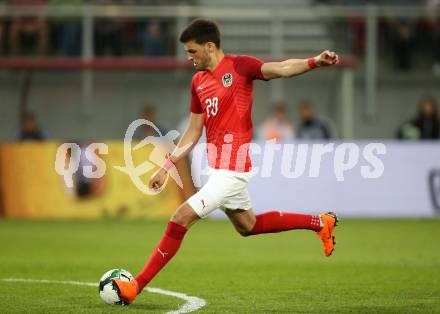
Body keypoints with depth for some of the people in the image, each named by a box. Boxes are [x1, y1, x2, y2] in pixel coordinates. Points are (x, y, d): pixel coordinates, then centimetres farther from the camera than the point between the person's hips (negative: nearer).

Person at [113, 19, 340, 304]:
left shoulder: (239, 66, -10)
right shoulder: (199, 81, 12)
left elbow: (280, 69, -24)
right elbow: (194, 132, 18)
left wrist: (314, 62, -42)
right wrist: (167, 167, 14)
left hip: (231, 168, -9)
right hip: (220, 165, 9)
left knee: (181, 218, -12)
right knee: (247, 226, 23)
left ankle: (136, 287, -6)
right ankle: (321, 223, 35)